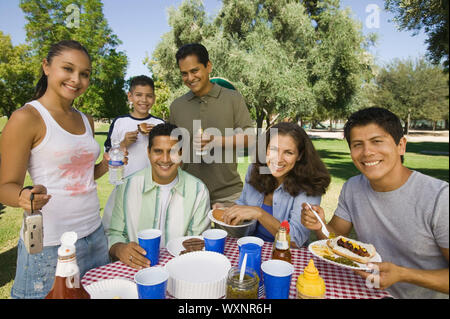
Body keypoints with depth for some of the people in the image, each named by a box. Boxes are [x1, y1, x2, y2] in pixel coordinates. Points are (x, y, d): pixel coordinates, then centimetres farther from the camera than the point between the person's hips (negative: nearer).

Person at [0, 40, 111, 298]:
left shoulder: (86, 121, 10)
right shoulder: (26, 118, -10)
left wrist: (106, 165, 1)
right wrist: (24, 197, -30)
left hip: (95, 235, 7)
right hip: (50, 246, -6)